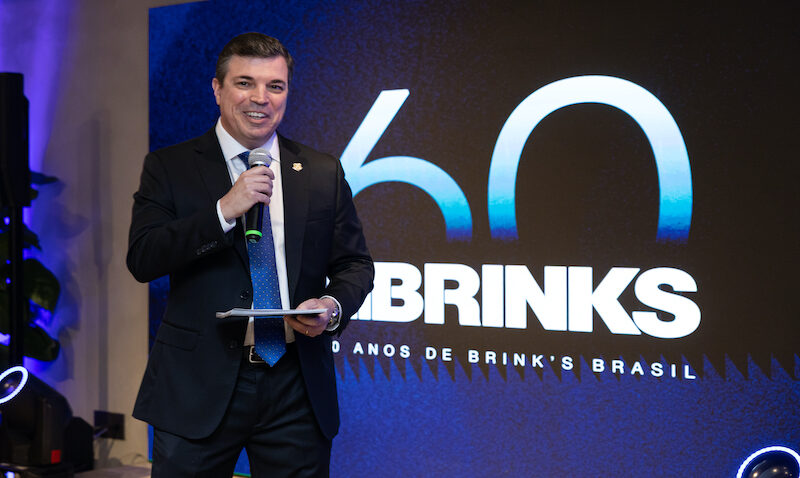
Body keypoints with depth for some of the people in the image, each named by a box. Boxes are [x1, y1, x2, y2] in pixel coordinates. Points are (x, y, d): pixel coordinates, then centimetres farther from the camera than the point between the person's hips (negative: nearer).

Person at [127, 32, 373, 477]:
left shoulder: (324, 173, 9)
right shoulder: (169, 167, 3)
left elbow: (354, 263, 12)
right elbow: (142, 260, -8)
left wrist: (334, 306, -10)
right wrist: (224, 210, -17)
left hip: (298, 389, 2)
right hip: (198, 388, -1)